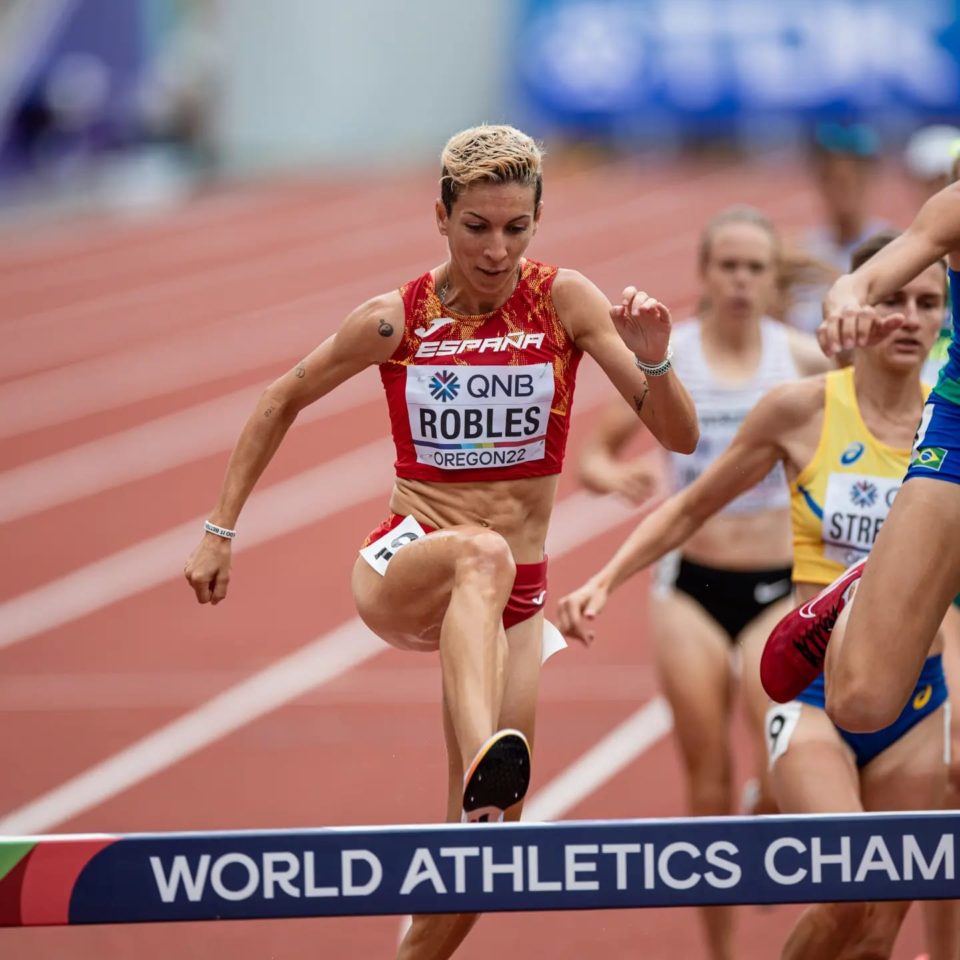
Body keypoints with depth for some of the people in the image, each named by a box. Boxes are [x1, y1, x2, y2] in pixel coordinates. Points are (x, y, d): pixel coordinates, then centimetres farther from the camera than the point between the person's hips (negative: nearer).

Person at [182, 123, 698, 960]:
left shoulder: (566, 302, -5)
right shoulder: (395, 321, -5)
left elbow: (680, 436, -8)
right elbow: (283, 402, 11)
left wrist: (654, 359, -28)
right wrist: (221, 531, 8)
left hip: (512, 603, 3)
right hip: (399, 569, -3)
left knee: (481, 845, -3)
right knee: (483, 554, -40)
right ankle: (483, 760, -63)